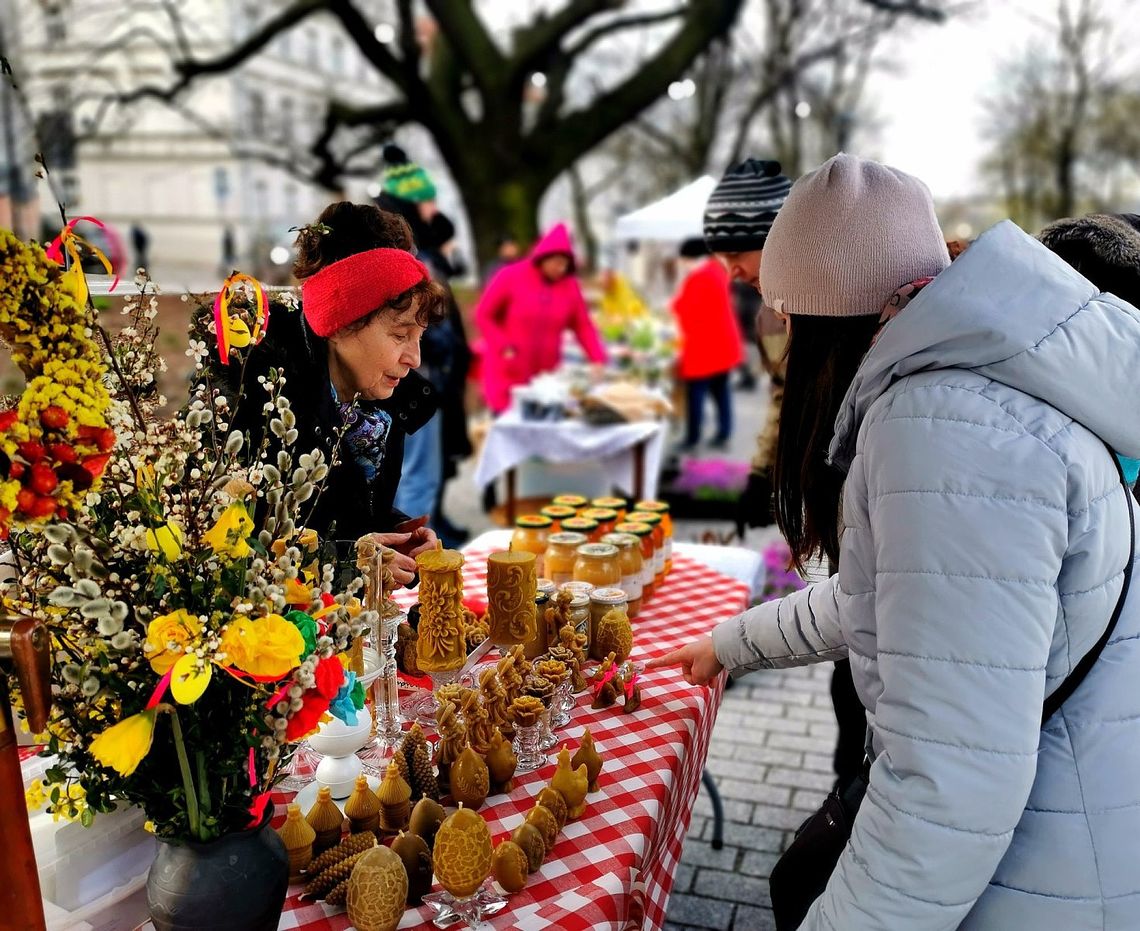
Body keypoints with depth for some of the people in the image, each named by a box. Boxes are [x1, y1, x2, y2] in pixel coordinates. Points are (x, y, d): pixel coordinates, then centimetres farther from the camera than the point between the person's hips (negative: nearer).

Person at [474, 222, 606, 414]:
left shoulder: (569, 286, 0)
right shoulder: (511, 277, -7)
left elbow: (583, 326, 4)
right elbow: (483, 315, -2)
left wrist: (598, 361, -7)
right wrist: (504, 347, -13)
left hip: (547, 377, 3)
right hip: (507, 375, -2)